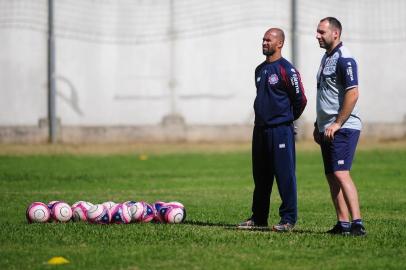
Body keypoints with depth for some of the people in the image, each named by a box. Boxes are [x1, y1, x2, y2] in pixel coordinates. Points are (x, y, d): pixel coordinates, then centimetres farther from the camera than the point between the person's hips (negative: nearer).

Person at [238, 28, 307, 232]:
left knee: (284, 175, -5)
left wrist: (287, 119, 6)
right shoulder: (260, 69, 15)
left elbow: (300, 100, -7)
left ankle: (288, 219, -2)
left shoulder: (286, 70, -10)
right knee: (260, 176, 11)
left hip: (281, 130, -8)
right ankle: (258, 218, 18)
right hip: (260, 129, 8)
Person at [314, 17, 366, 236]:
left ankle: (357, 223, -20)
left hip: (343, 128, -10)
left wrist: (337, 124, -20)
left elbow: (352, 94, -20)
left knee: (340, 174, -18)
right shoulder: (326, 58, 17)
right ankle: (343, 224, 12)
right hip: (327, 128, 10)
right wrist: (318, 125, 22)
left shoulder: (344, 59, -13)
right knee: (331, 177, 8)